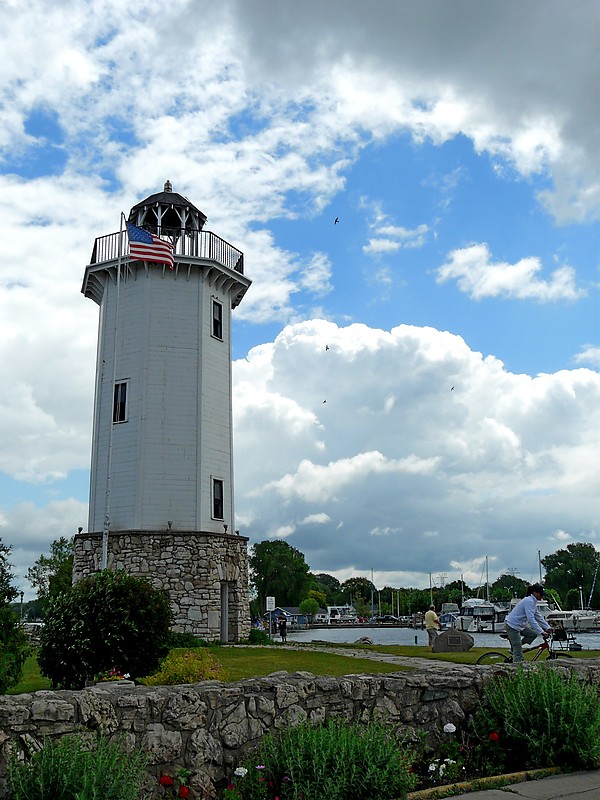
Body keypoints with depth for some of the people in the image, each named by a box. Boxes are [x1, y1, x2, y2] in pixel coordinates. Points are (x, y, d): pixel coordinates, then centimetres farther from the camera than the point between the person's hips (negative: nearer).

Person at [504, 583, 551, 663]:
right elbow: (531, 619, -28)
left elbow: (538, 617, 16)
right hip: (512, 626, -10)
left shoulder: (533, 601, 11)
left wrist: (548, 628, 9)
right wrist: (541, 632, -31)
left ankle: (514, 647, 12)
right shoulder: (529, 601, -20)